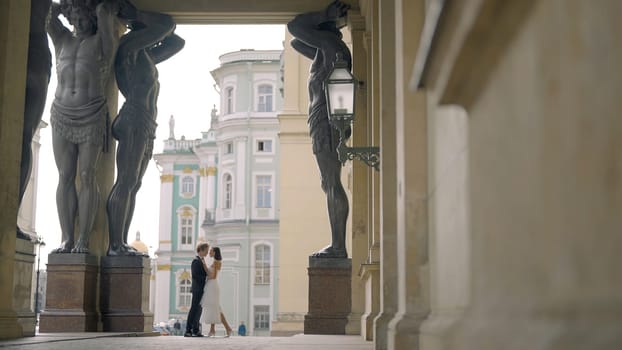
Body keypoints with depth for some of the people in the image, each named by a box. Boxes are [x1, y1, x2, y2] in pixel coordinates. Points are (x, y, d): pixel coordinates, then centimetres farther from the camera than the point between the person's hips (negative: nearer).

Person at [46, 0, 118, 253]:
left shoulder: (101, 42, 6)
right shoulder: (62, 40, 17)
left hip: (92, 118, -4)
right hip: (62, 116, 4)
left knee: (87, 177, -6)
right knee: (65, 177, -1)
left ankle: (83, 240, -7)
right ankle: (67, 239, -2)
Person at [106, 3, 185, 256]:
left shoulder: (147, 56, 26)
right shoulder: (129, 44, -1)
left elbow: (177, 43, 30)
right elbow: (167, 24, -8)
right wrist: (135, 14, 5)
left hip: (146, 126, 10)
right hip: (134, 120, -10)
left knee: (133, 184, 3)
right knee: (126, 181, -15)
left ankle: (121, 243, 1)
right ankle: (115, 244, -20)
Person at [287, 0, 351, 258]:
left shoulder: (330, 42, -2)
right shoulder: (326, 51, 26)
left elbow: (294, 27, -5)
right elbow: (296, 42, 35)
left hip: (327, 120, -10)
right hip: (325, 123, 10)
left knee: (332, 184, -14)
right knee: (330, 185, 7)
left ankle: (339, 246, -18)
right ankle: (337, 245, 6)